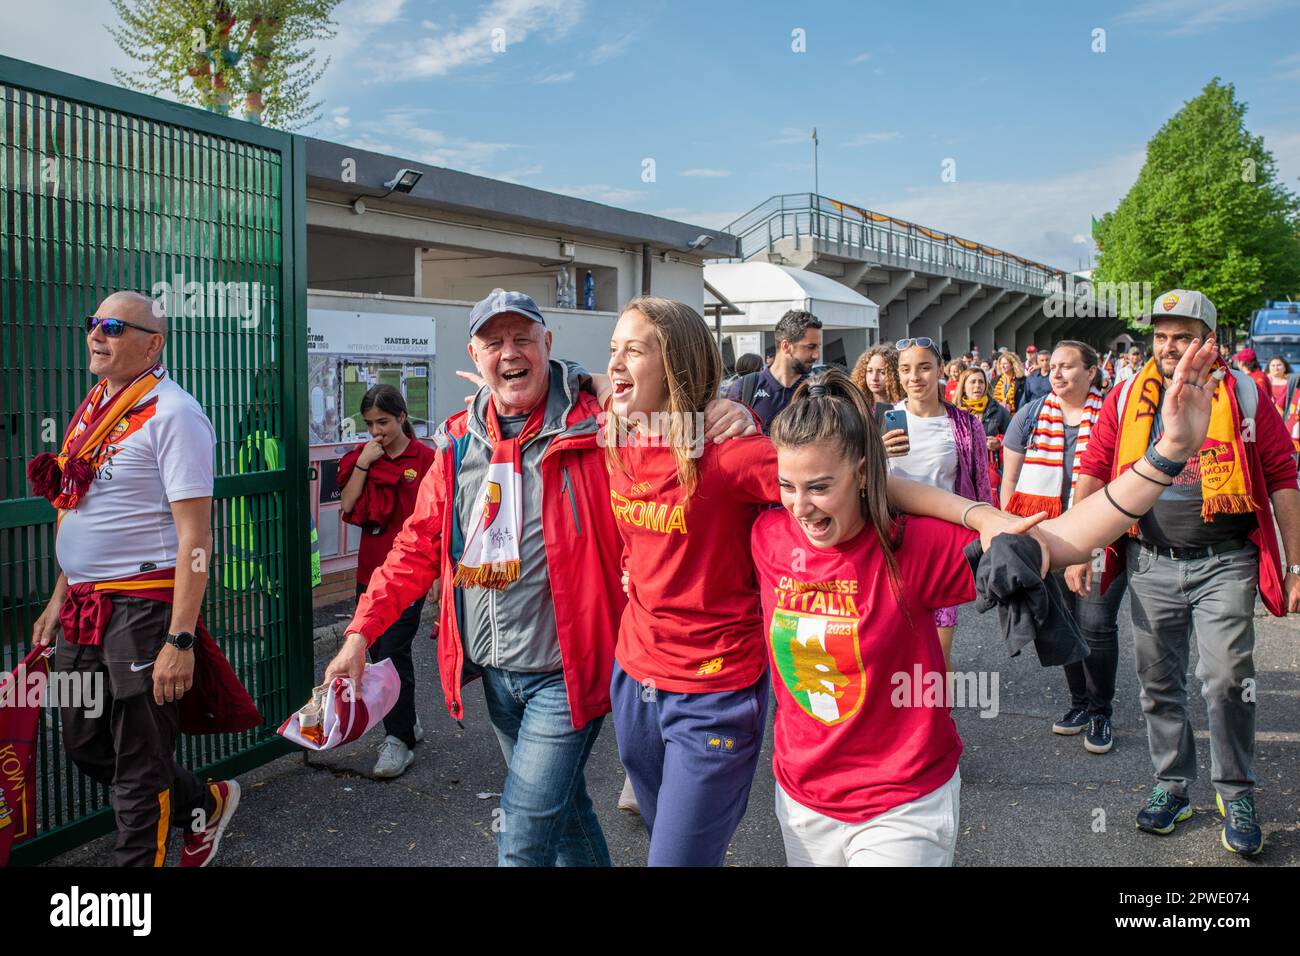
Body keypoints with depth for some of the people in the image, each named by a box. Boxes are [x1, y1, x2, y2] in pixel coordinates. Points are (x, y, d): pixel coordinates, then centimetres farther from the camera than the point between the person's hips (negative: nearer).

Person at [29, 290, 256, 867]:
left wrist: (180, 640, -23)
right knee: (85, 746, 19)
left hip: (143, 607, -9)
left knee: (138, 765, 4)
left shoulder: (171, 414, -14)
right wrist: (60, 599, 21)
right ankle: (205, 804, 38)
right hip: (84, 605, 9)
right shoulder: (93, 408, 12)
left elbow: (194, 534, -19)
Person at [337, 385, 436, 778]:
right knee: (379, 654, 13)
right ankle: (407, 723, 29)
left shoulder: (425, 458, -5)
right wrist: (362, 463, -9)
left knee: (393, 653, -8)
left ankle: (399, 741, 2)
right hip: (370, 572, 6)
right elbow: (348, 507, -2)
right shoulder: (363, 456, 9)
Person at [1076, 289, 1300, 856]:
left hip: (1225, 563, -2)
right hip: (1152, 564, 2)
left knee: (1227, 679, -5)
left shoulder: (1244, 395, -1)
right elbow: (1093, 472, 6)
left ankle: (1236, 794, 15)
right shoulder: (1126, 399, 4)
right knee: (1159, 683, 10)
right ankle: (1172, 787, 26)